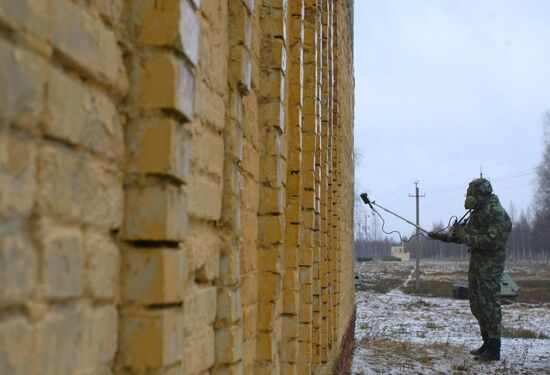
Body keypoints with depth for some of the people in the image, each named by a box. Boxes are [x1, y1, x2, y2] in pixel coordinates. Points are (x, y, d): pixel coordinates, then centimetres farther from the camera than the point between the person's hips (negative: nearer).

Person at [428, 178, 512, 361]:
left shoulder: (497, 213, -16)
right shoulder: (478, 212, 15)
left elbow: (493, 241, -24)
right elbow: (462, 234, 21)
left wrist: (466, 237, -20)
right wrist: (440, 235, 11)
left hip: (490, 265, -10)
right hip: (476, 262, 10)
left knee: (490, 305, -7)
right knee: (477, 305, 13)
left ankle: (494, 350, -2)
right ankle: (487, 343, 23)